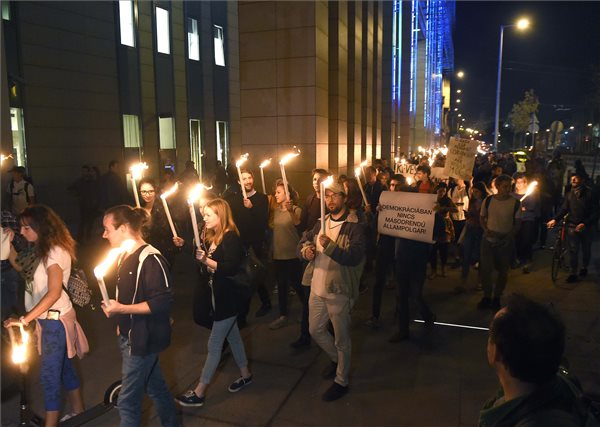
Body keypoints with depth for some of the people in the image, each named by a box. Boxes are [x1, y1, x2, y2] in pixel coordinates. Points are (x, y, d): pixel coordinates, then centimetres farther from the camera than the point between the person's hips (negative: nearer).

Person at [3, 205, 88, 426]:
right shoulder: (43, 250, 11)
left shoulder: (55, 252, -19)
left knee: (49, 374, -1)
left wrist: (25, 319, -26)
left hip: (55, 319, -9)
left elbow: (54, 293, -26)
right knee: (63, 367, 19)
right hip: (47, 319, 9)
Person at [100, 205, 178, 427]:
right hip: (129, 336, 8)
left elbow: (163, 302, -26)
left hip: (142, 339, -8)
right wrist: (122, 324, 13)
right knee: (155, 386, 23)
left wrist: (122, 309, -26)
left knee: (128, 400, 3)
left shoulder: (150, 259, -22)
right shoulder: (126, 256, 5)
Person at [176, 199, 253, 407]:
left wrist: (207, 261, -32)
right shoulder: (211, 237, 6)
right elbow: (201, 258, 10)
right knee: (232, 336, 20)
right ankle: (245, 375, 37)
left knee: (214, 344, -1)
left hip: (227, 298, -9)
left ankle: (199, 392, 9)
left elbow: (232, 269, -26)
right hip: (217, 296, 9)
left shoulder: (231, 237, -19)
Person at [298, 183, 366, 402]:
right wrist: (305, 249, -12)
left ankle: (341, 381, 28)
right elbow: (303, 242, 11)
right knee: (315, 330, 21)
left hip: (338, 290, -7)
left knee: (341, 339, 9)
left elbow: (355, 256, -24)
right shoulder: (322, 223, 10)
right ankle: (335, 358, 47)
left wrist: (331, 247, -36)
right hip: (317, 287, 7)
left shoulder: (354, 226, -13)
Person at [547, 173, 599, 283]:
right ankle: (573, 273, -1)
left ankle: (584, 268, 36)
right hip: (572, 226, 2)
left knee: (586, 249, 14)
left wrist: (585, 224, -21)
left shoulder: (589, 193, -7)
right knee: (573, 250, -4)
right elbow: (564, 209, 3)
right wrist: (555, 219, -13)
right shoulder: (569, 194, 5)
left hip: (586, 226, -1)